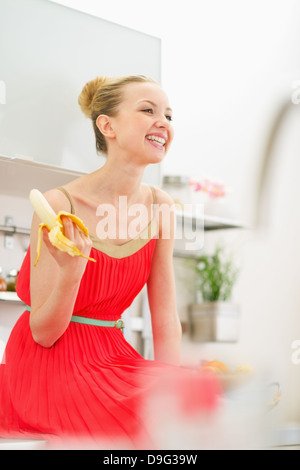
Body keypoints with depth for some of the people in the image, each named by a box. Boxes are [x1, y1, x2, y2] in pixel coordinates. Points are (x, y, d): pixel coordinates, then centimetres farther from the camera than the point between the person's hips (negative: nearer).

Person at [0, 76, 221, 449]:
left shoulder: (159, 208, 2)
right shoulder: (59, 205, -15)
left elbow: (166, 322, 4)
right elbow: (44, 334, -11)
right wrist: (71, 271, -30)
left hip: (111, 361, 5)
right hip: (49, 365, -5)